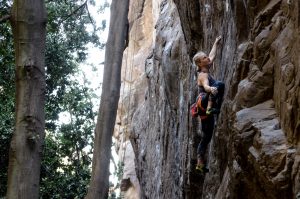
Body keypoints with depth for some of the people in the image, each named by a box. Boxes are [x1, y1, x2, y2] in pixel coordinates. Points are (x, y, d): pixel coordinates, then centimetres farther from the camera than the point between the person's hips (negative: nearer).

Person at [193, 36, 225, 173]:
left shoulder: (206, 71, 19)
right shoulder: (203, 75, -7)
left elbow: (212, 55, 35)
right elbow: (205, 86, -30)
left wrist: (216, 43, 43)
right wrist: (211, 89, -52)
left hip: (204, 108, 9)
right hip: (204, 102, -9)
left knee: (207, 137, 10)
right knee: (220, 85, -29)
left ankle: (200, 163, 11)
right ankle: (211, 108, -43)